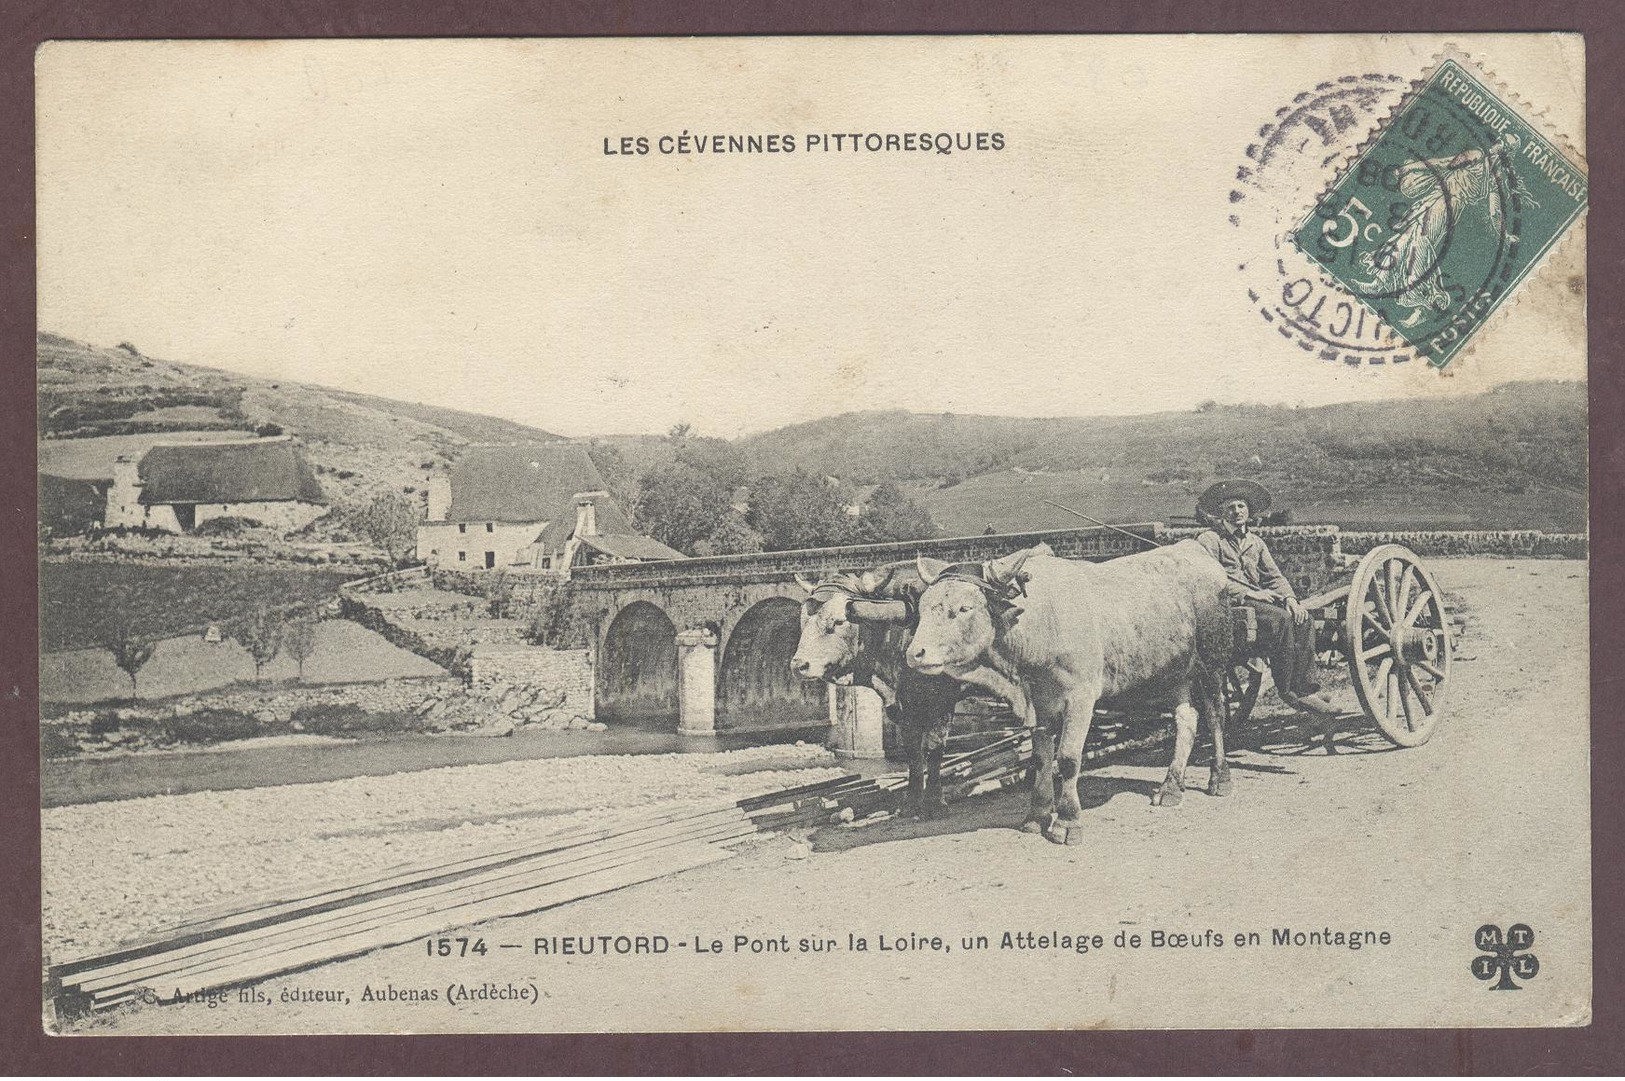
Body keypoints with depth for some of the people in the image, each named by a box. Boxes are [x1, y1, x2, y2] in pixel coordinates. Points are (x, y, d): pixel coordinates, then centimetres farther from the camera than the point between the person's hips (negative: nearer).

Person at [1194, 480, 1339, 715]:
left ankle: (1306, 689, -19)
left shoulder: (1255, 542, 24)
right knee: (1280, 618, -30)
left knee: (1303, 620, -17)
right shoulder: (1208, 540, 2)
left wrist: (1290, 598, -3)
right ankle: (1287, 690, -23)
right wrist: (1250, 594, -16)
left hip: (1258, 597, 7)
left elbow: (1274, 576, 19)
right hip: (1229, 603, -7)